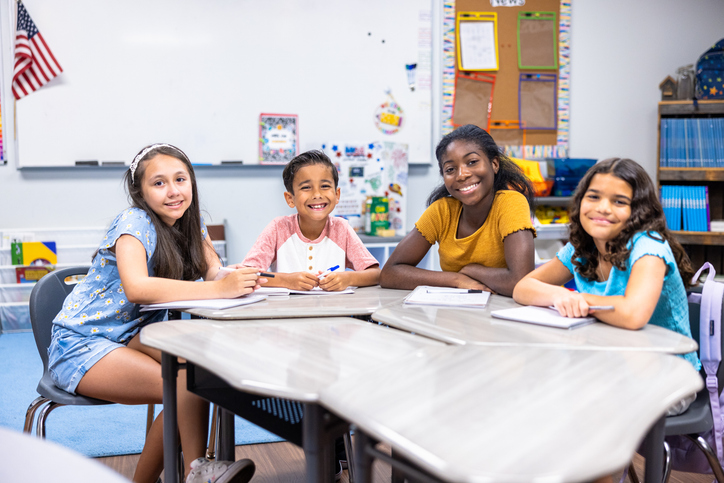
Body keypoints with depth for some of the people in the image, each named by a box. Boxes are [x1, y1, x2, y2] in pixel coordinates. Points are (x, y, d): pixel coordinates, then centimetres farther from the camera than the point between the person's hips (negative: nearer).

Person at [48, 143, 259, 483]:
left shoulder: (189, 220, 4)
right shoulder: (135, 222, -20)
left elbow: (213, 270, -5)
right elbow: (135, 286, -37)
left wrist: (235, 278, -30)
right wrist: (220, 288, -42)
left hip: (128, 337, 7)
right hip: (80, 344, -7)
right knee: (186, 385, -27)